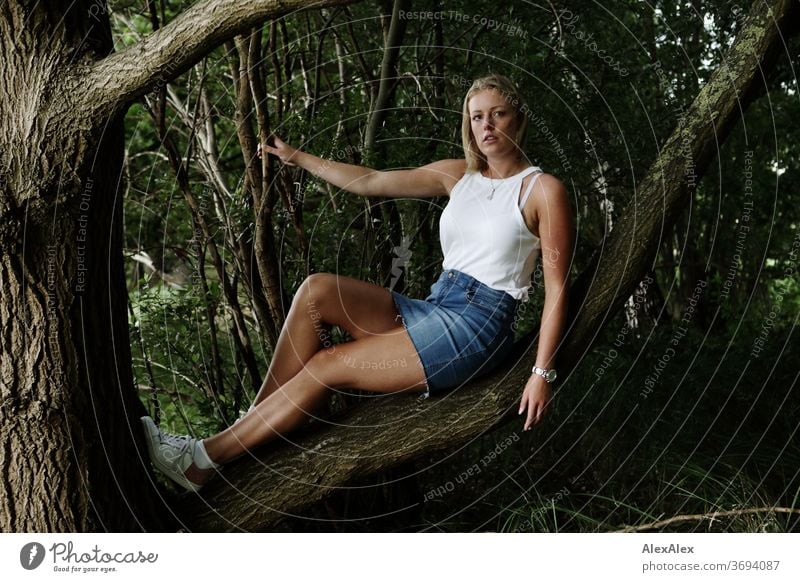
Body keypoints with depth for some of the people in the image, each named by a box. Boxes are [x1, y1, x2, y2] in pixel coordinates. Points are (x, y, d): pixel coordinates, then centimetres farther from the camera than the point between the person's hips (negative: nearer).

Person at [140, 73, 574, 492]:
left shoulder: (543, 189, -5)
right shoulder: (459, 175, 13)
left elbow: (557, 285, -8)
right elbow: (370, 182, 15)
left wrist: (542, 373, -15)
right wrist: (297, 158, 19)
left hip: (478, 326, -6)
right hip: (433, 309, 6)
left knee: (326, 366, -15)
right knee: (317, 289, -15)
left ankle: (207, 457, -7)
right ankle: (252, 426, -12)